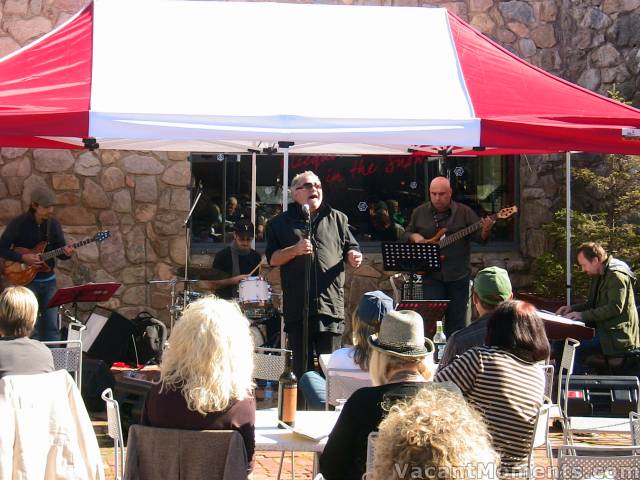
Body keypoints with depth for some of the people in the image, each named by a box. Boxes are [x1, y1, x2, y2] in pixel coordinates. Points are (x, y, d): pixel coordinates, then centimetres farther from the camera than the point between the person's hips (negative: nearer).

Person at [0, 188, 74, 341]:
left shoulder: (53, 224, 1)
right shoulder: (18, 224, -11)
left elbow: (60, 251, 5)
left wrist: (66, 252, -18)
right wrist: (23, 258, -20)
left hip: (48, 280, 4)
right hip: (26, 279, -4)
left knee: (51, 326, 5)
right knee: (31, 328, -4)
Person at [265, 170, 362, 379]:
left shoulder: (337, 219, 16)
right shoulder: (281, 223, 11)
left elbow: (351, 249, 18)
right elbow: (273, 259, 5)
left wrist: (353, 257, -5)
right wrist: (295, 250, -12)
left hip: (331, 305, 1)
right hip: (297, 305, -1)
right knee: (301, 367, 3)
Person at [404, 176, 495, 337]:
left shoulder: (464, 212, 0)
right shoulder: (419, 213, 6)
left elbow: (479, 237, -2)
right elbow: (407, 233, 16)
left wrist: (485, 231, -25)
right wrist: (414, 237, -6)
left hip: (458, 275, 0)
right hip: (431, 274, 0)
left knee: (456, 320, 6)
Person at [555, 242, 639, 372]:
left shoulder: (617, 276, -15)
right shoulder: (598, 276, 17)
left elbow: (615, 308, -24)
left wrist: (583, 315, -24)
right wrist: (572, 308, 9)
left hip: (617, 335, -10)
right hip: (602, 328, 10)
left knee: (576, 350, -26)